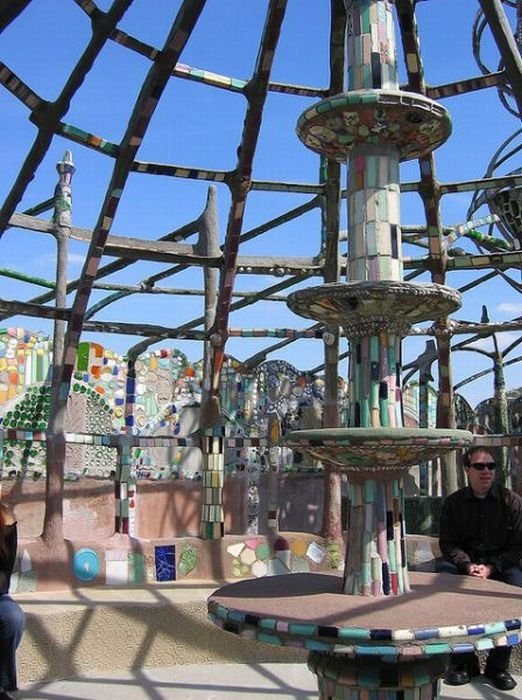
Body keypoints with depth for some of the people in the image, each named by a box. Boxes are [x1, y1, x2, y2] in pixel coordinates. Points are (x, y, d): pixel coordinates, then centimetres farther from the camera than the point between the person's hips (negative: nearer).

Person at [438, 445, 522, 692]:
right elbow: (448, 543, 3)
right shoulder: (454, 502, 5)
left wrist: (490, 568, -15)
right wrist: (468, 565, -16)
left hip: (501, 565, -1)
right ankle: (463, 662, -17)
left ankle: (498, 665, -14)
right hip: (464, 563, 1)